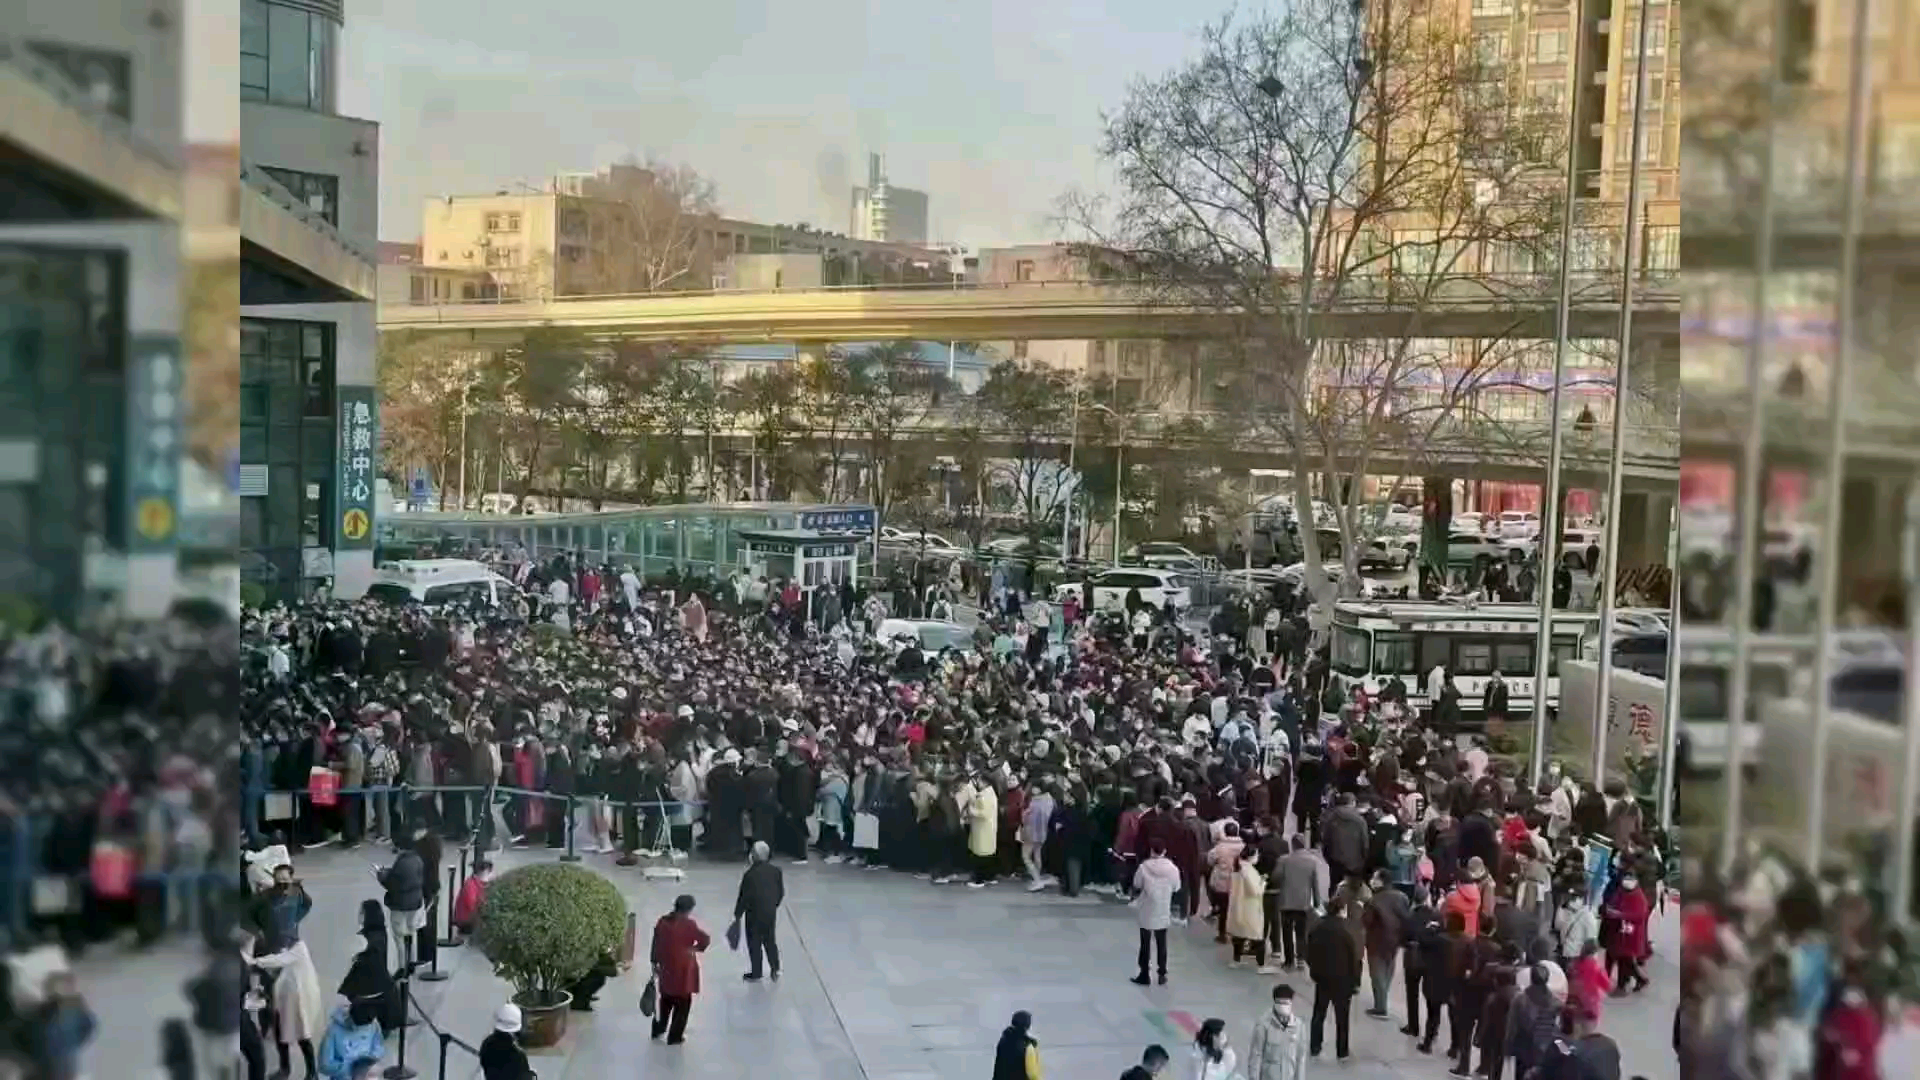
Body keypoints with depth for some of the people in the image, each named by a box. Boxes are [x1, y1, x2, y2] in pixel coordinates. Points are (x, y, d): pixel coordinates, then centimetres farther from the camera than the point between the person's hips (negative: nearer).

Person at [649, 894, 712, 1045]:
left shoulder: (662, 922, 1)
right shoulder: (688, 924, -17)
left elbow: (655, 944, 7)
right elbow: (706, 940, -23)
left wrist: (655, 963, 16)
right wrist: (695, 948, -4)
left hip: (666, 967, 6)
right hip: (683, 969, -6)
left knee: (666, 1000, 25)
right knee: (682, 1003, 8)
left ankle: (658, 1029, 34)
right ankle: (675, 1036, 11)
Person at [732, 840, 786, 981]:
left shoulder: (750, 874, -22)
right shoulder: (776, 871, -5)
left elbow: (744, 896, -17)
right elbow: (781, 892, 4)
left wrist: (738, 914, -5)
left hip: (754, 913, -5)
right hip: (771, 912, 5)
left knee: (754, 943, 9)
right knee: (770, 940, 21)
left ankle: (756, 973, 18)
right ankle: (775, 969, 25)